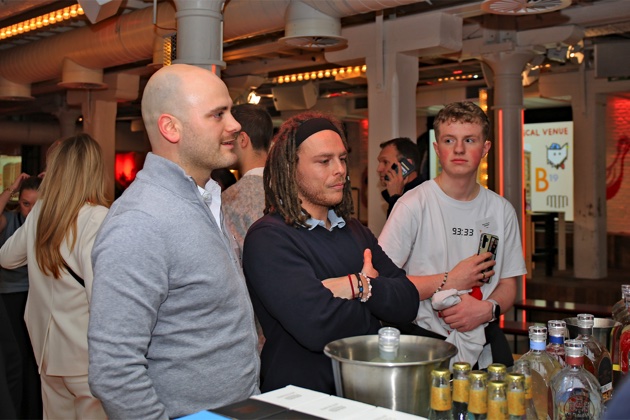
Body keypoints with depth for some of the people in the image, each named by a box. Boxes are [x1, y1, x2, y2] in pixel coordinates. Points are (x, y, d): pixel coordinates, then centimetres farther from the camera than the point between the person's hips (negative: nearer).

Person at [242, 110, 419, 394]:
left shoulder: (355, 231, 14)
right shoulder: (268, 238, -10)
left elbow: (408, 302, 5)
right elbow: (318, 327, -21)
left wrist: (358, 286, -13)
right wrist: (375, 294, -3)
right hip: (303, 398, -5)